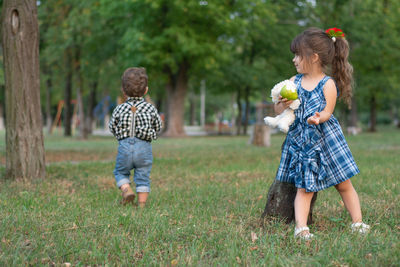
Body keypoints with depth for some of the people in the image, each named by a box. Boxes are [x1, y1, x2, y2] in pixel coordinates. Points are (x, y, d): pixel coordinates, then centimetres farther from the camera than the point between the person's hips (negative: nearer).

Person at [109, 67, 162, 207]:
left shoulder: (119, 109, -1)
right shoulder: (150, 108, -1)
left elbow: (112, 128, 8)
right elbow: (158, 127, 8)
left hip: (125, 145, 0)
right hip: (144, 148, 0)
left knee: (120, 172, 20)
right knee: (143, 177, 9)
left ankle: (126, 189, -5)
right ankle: (141, 204, 8)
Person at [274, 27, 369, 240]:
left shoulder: (328, 84, -6)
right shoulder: (294, 82, 6)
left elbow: (327, 111, -14)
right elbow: (277, 110, 8)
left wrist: (318, 118, -36)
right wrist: (282, 105, -16)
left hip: (325, 139, -3)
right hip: (300, 142, 3)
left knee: (343, 183, 4)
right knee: (304, 188, -3)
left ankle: (357, 222, 15)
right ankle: (301, 227, -8)